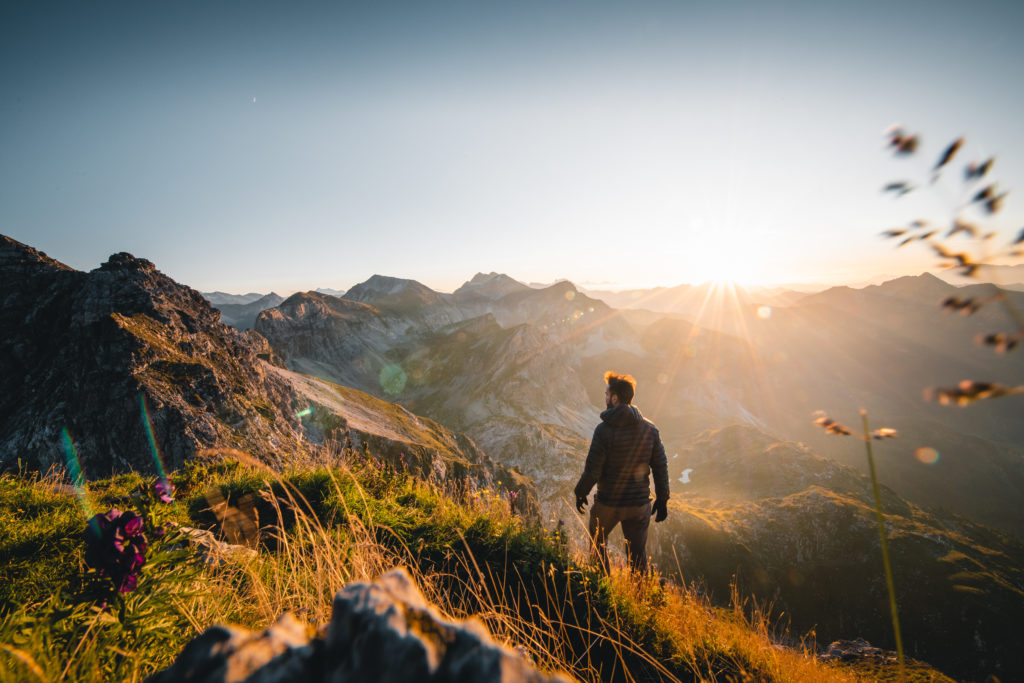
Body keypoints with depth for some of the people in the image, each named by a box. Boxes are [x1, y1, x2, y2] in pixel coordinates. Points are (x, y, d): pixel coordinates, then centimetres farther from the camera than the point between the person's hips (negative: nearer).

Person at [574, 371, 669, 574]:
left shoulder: (604, 430, -19)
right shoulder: (650, 428, -5)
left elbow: (592, 470, -16)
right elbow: (661, 467, 1)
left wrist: (580, 493, 1)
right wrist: (662, 499, 12)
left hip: (608, 503, -3)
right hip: (639, 504, 3)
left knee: (596, 542, 23)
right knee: (638, 554, 17)